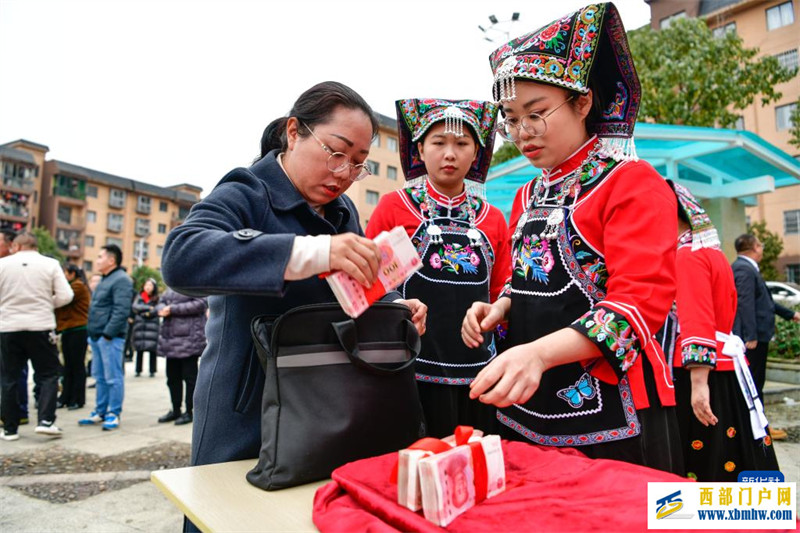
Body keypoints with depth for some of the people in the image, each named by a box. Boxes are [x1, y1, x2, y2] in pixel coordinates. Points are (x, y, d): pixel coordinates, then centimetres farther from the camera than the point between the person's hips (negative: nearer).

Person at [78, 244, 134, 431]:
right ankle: (100, 412, 24)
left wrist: (108, 333, -21)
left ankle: (114, 414, 4)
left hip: (110, 337, -10)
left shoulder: (121, 280, -13)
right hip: (98, 336, 10)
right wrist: (93, 333, 17)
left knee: (113, 377, -3)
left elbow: (121, 311, -20)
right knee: (100, 377, 15)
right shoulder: (105, 280, 19)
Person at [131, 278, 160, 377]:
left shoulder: (157, 298, 5)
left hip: (152, 325, -2)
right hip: (139, 325, 2)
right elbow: (134, 307, -1)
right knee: (139, 349, 3)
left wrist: (144, 312, -9)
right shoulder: (139, 296, 12)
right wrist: (149, 308, -8)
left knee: (152, 348, -4)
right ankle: (138, 370, 12)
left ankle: (152, 370, 4)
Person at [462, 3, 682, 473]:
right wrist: (501, 307, -1)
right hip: (525, 407, 6)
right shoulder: (527, 196, 13)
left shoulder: (633, 182, -7)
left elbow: (641, 303, -18)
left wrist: (539, 352, -32)